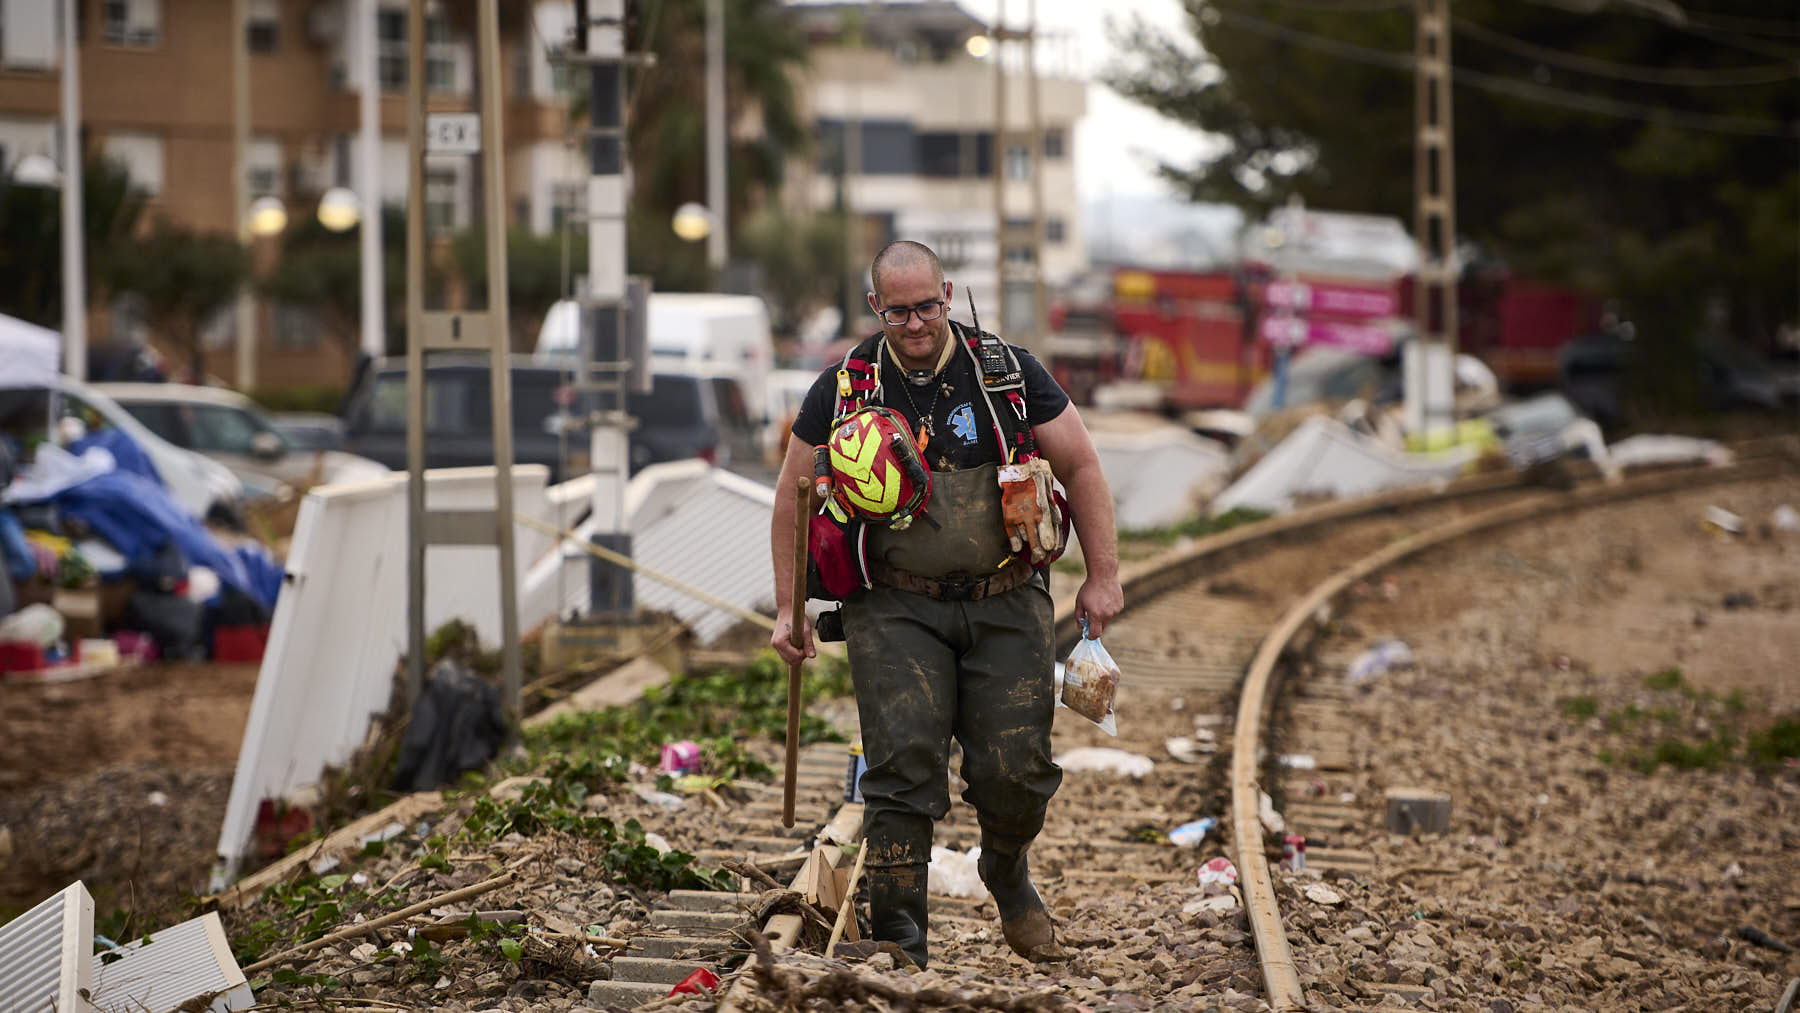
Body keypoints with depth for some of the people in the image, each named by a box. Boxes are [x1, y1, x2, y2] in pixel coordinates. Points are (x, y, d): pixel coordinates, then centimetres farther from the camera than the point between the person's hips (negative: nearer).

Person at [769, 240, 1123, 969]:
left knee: (1016, 766, -2)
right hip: (898, 608, -1)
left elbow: (1080, 469, 5)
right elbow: (794, 497, 9)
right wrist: (790, 607, 6)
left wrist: (1103, 577, 2)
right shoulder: (843, 390, 0)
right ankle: (898, 931, -8)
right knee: (904, 761, -13)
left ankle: (1006, 870, 31)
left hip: (1005, 606, 1)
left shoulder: (1010, 374, 0)